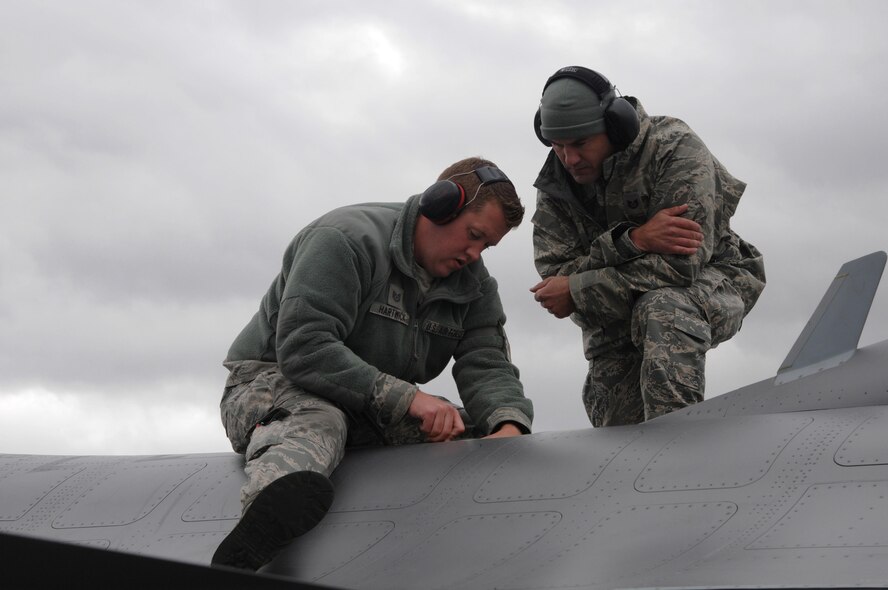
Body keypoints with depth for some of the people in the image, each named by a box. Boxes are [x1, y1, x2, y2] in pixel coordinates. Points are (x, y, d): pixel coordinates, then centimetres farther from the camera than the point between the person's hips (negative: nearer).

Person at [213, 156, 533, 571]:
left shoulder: (474, 284, 7)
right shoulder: (345, 240, -17)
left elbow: (487, 366, -4)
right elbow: (303, 349, -28)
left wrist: (509, 427, -28)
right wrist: (406, 397, -36)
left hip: (378, 419, 8)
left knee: (478, 433, -12)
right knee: (315, 422, -42)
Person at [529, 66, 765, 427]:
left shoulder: (676, 150, -25)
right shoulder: (554, 184, -9)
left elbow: (681, 265, -32)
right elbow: (556, 275, -20)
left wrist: (578, 292, -29)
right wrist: (633, 241, -38)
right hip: (617, 319, 6)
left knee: (660, 310, -38)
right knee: (615, 424, 0)